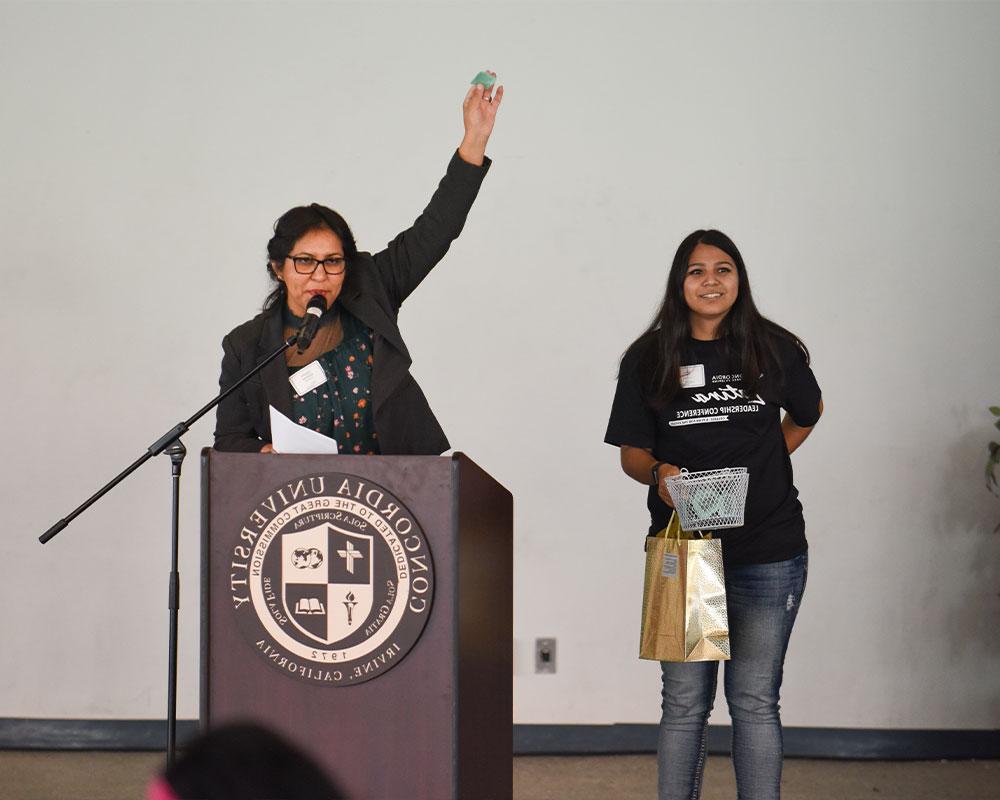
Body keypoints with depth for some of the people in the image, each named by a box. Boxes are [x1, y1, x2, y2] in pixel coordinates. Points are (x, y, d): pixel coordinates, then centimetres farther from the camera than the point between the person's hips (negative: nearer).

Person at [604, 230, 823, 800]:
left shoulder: (775, 350, 3)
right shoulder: (649, 360, 2)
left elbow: (808, 412, 22)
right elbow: (632, 453, 4)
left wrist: (764, 461, 10)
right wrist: (661, 473, -17)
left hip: (768, 552, 0)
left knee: (755, 702, 4)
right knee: (685, 704, 4)